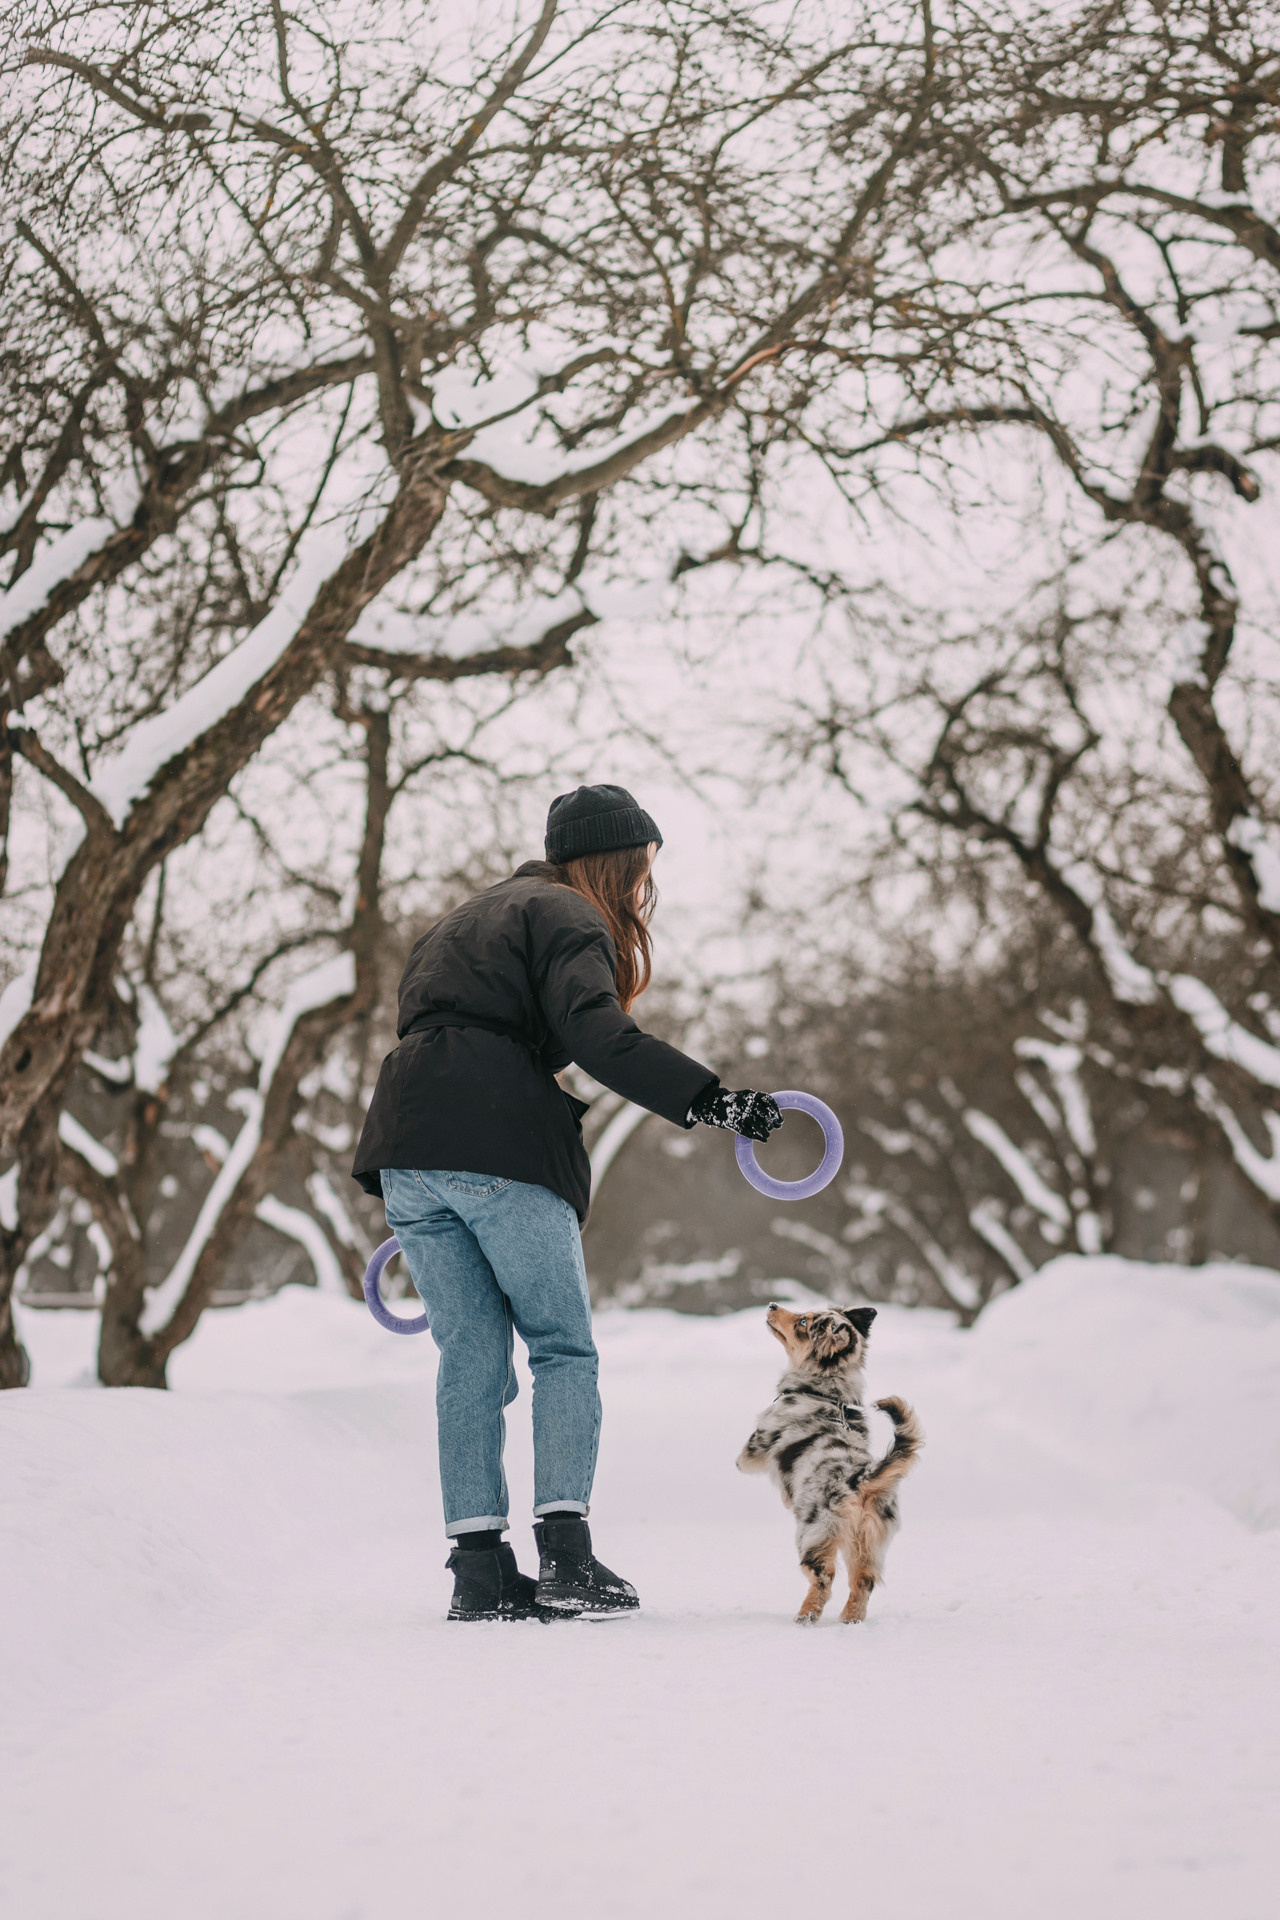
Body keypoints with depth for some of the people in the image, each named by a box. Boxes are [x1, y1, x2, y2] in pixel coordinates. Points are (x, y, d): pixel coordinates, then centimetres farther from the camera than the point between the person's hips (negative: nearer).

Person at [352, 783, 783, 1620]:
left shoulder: (466, 919, 30)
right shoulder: (568, 919, 3)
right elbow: (597, 1034, -15)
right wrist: (713, 1099, -21)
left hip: (405, 1144, 7)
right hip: (500, 1146, -7)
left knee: (470, 1357, 9)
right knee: (564, 1347, 2)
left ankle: (480, 1568, 4)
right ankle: (566, 1550, -9)